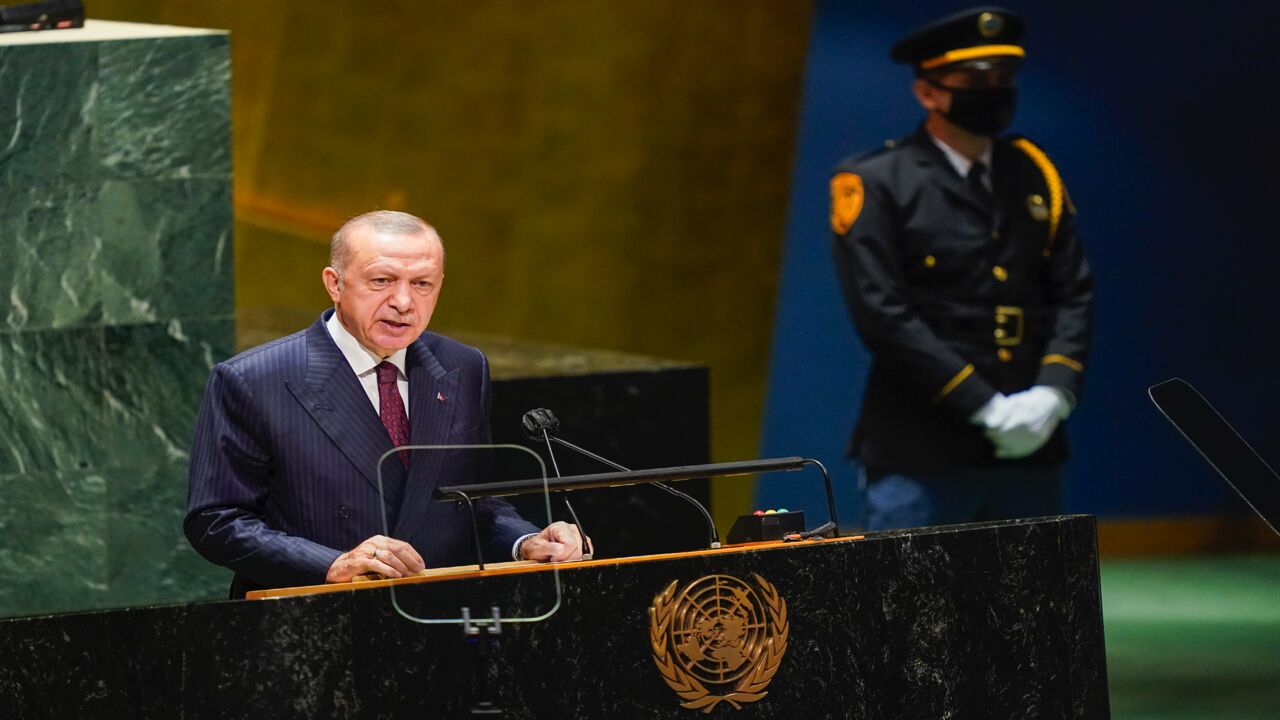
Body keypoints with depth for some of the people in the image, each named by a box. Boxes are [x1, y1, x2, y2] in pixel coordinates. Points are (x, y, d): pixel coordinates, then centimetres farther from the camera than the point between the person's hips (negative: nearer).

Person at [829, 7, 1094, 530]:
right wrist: (986, 407, -15)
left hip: (1030, 449, 5)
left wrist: (1053, 394, -7)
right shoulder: (875, 185, -3)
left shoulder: (1034, 175, 13)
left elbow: (1074, 295, 11)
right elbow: (883, 316, -11)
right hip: (919, 459, -5)